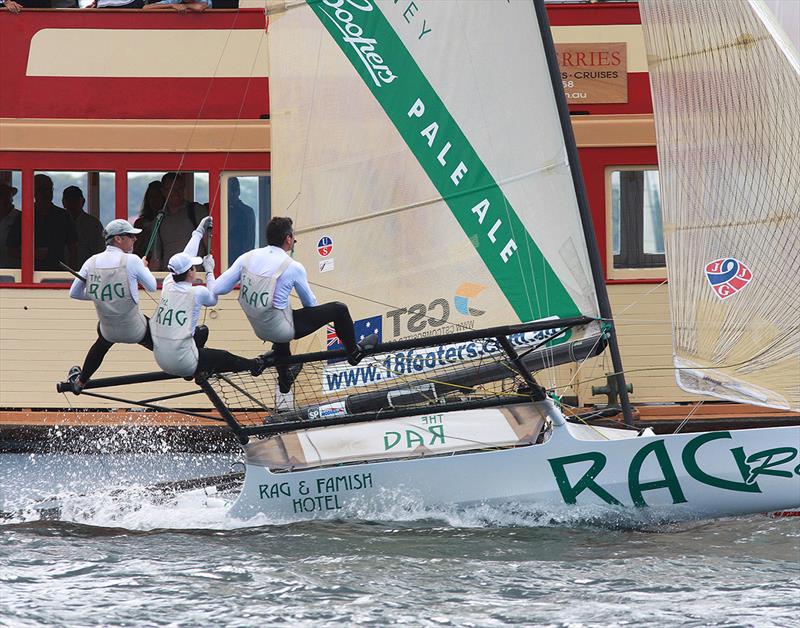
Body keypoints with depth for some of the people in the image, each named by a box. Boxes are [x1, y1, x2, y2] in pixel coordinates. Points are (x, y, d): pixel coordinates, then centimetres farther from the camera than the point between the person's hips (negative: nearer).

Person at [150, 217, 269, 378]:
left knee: (202, 330, 29)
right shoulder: (197, 293, -14)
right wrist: (209, 271, 18)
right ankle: (255, 365, 42)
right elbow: (213, 299, 10)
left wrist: (199, 232, 27)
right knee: (224, 357, 19)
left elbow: (183, 259, 15)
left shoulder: (168, 285, 0)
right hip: (184, 365, -6)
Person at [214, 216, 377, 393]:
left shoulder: (247, 258, -7)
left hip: (259, 330, 6)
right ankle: (354, 351, 32)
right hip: (283, 330, -5)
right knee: (339, 309, 5)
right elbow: (310, 303, -1)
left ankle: (284, 379, 55)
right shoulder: (293, 267, -17)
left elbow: (217, 289, -9)